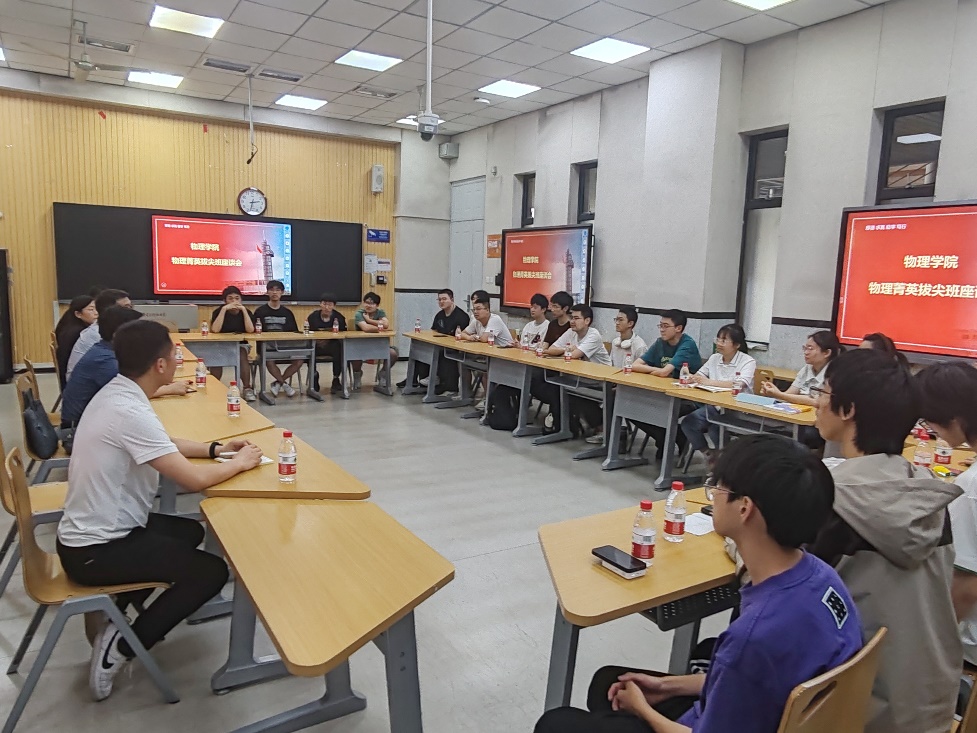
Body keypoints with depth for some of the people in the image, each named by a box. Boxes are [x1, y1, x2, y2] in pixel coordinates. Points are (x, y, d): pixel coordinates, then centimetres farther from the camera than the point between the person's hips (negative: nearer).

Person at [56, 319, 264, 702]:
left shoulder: (115, 394, 2)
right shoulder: (129, 411, -28)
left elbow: (163, 445, 18)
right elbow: (193, 479, -27)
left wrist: (213, 448, 7)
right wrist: (239, 462, -10)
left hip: (96, 531, 10)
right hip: (95, 550, -10)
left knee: (191, 531, 23)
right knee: (213, 571, -5)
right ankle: (119, 647, 4)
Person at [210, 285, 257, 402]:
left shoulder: (246, 312, 0)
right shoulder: (219, 311, -3)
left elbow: (250, 330, -18)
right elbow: (215, 330, -22)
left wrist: (243, 310, -21)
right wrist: (224, 309, -25)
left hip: (241, 345, 0)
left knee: (242, 355, -33)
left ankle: (247, 388, -29)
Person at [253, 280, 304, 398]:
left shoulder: (287, 312, 16)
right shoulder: (260, 311, 6)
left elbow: (294, 332, 14)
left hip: (285, 345, 3)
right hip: (266, 345, -3)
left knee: (299, 360, -23)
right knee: (269, 362, -35)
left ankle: (278, 383, -3)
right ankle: (284, 384, -8)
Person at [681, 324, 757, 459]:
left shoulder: (748, 361, -9)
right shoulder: (714, 358, 9)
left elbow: (740, 384, -25)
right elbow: (698, 377, 9)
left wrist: (710, 382, -32)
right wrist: (691, 378, -17)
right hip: (714, 405, 6)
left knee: (715, 430, -29)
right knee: (688, 423, -16)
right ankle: (708, 455, 4)